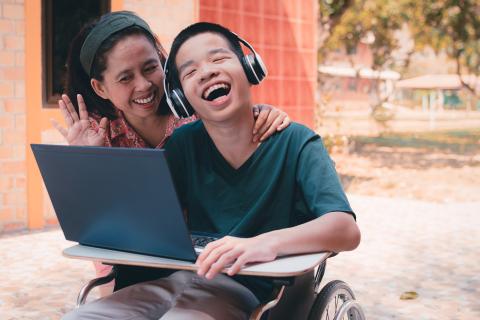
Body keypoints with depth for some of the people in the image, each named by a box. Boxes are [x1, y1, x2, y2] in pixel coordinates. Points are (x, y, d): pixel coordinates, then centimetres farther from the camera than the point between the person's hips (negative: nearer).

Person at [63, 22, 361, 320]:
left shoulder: (295, 142, -5)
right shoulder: (185, 143, 9)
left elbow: (346, 230, -19)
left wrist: (267, 242, -38)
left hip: (250, 292, -5)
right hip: (183, 279, 5)